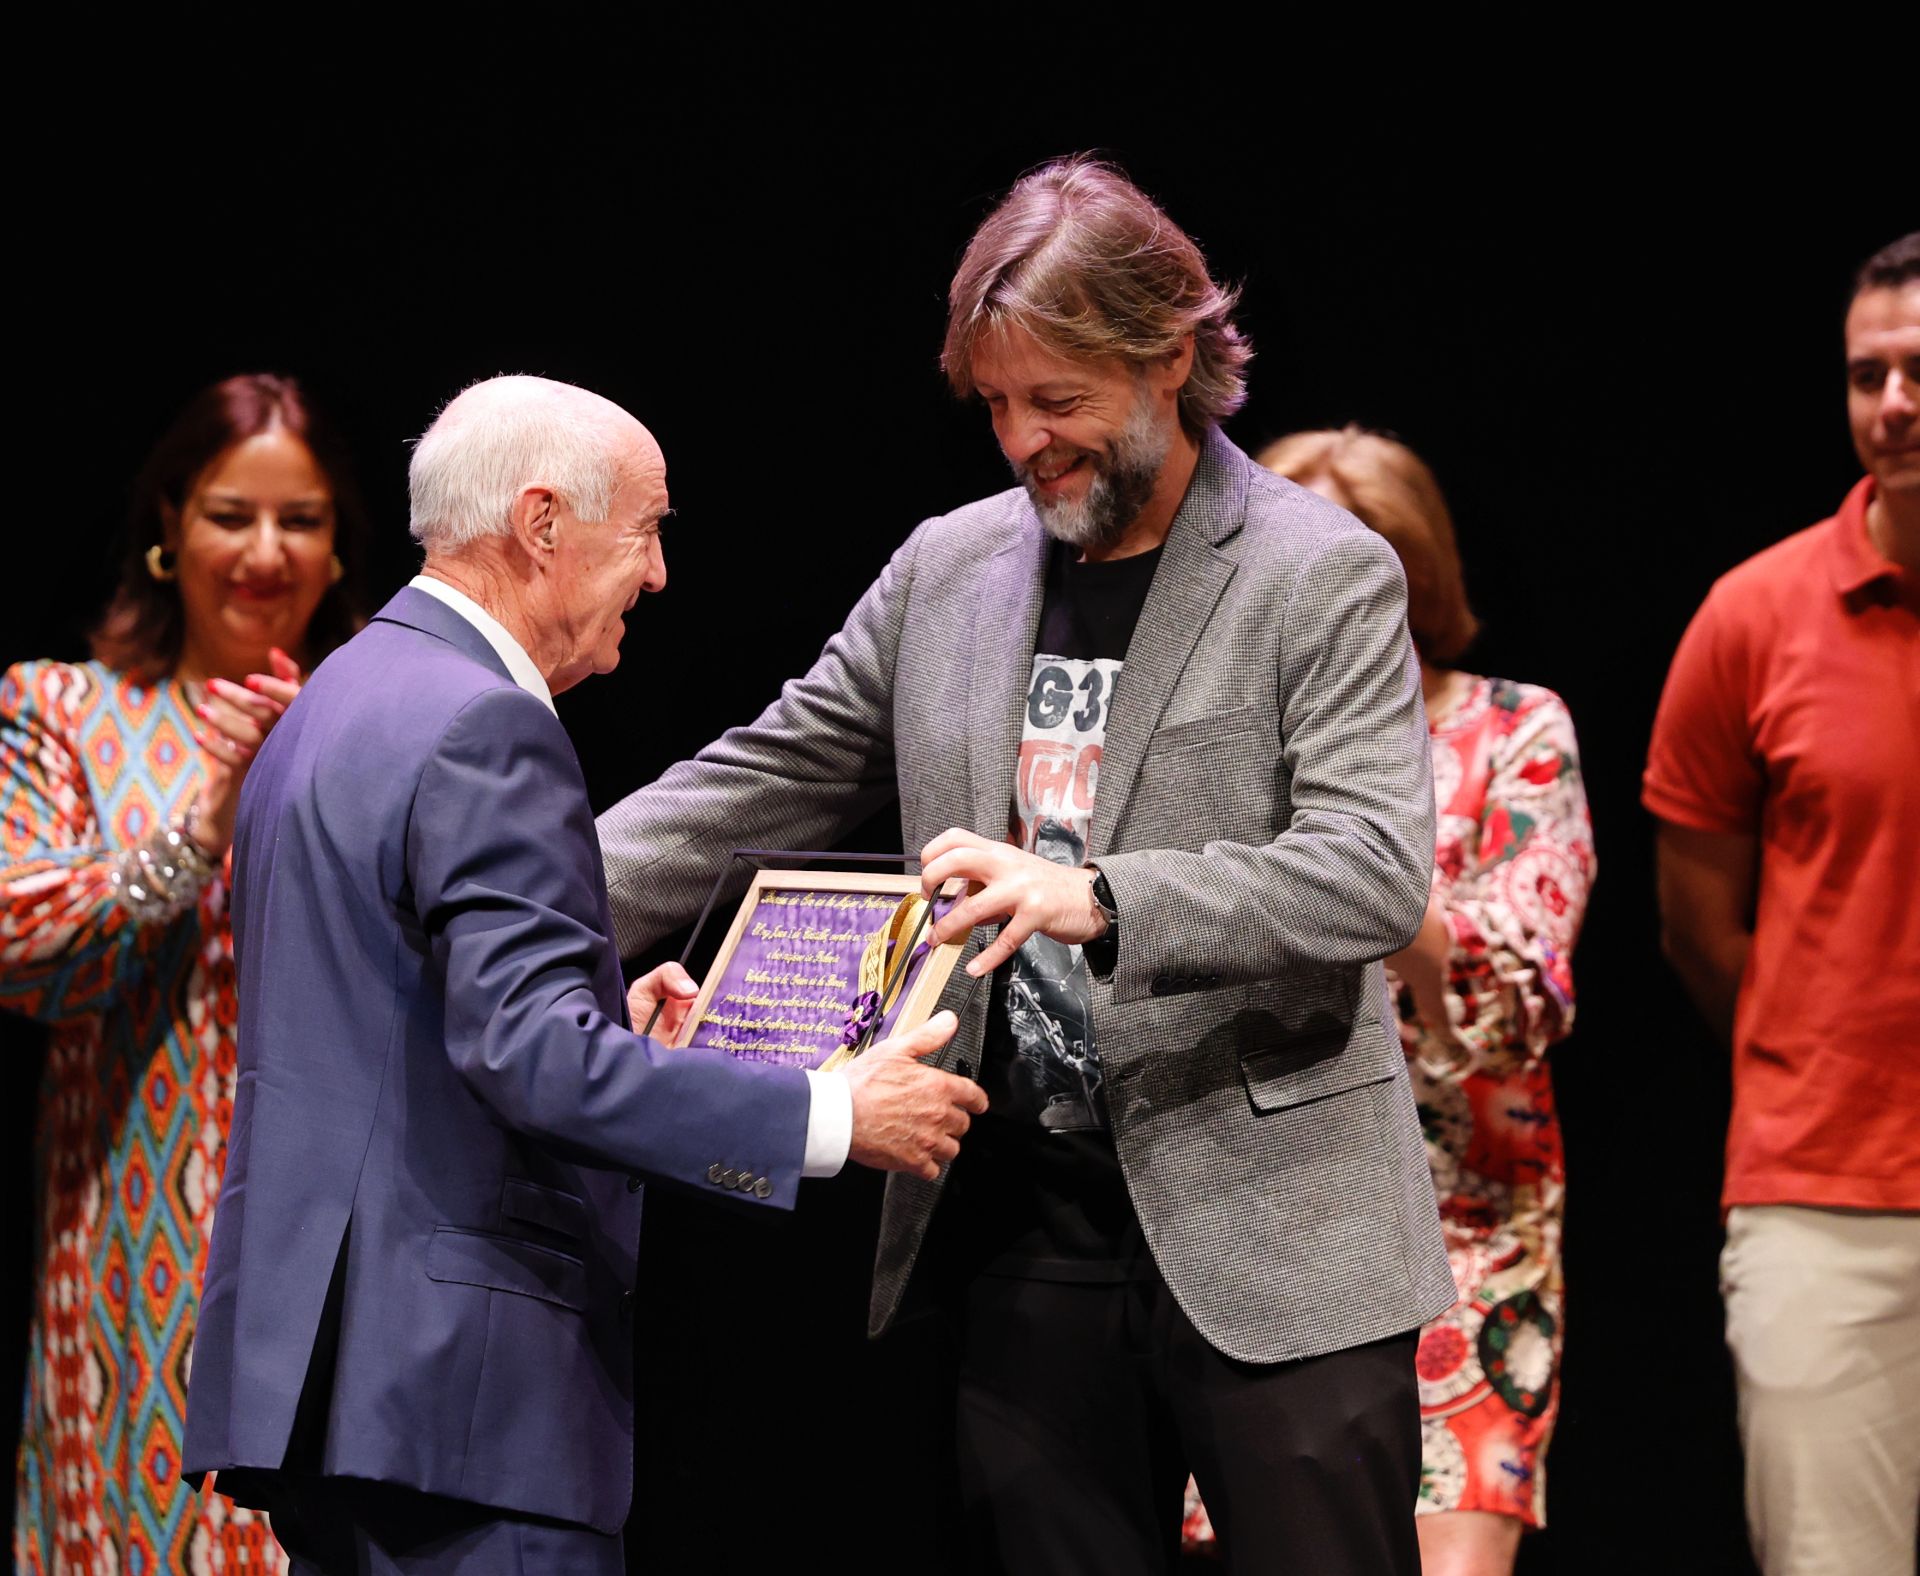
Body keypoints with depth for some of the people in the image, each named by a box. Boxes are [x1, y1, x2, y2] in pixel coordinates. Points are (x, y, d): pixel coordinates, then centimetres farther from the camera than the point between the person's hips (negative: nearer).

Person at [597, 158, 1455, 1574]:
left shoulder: (1323, 579, -5)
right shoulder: (950, 568, 11)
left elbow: (1379, 874, -17)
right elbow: (761, 785, 15)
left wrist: (1098, 898, -30)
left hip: (1271, 1243, -4)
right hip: (1024, 1230, 5)